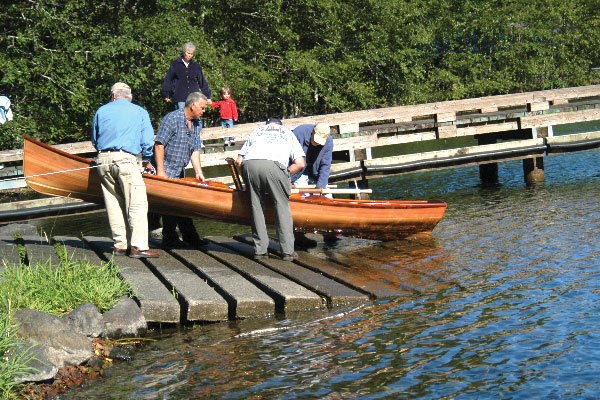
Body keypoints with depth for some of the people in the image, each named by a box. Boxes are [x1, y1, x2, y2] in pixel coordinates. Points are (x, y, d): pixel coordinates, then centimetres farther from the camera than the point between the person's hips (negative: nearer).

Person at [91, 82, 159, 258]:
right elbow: (147, 140, 5)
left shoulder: (101, 111, 16)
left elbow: (94, 140, 21)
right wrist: (147, 160, 20)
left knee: (113, 204, 11)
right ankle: (138, 246, -12)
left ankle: (120, 245, 13)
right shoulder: (139, 112, 9)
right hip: (125, 159, -4)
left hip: (103, 160, 4)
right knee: (137, 204, -5)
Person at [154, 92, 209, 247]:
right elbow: (159, 145, -19)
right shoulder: (172, 119, -16)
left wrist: (198, 172, -2)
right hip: (166, 169, -8)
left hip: (180, 171, 8)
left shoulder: (196, 124, 9)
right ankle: (170, 238, 1)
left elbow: (195, 150, 9)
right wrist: (160, 170, -22)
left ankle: (190, 237, 17)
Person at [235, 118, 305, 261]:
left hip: (249, 164, 2)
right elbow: (300, 164, 19)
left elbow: (239, 161, 26)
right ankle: (288, 251, 3)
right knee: (282, 206, 6)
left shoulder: (256, 131, 37)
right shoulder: (288, 133, 34)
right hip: (273, 165, -2)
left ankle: (260, 250, 12)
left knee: (256, 206, 13)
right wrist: (285, 174, 29)